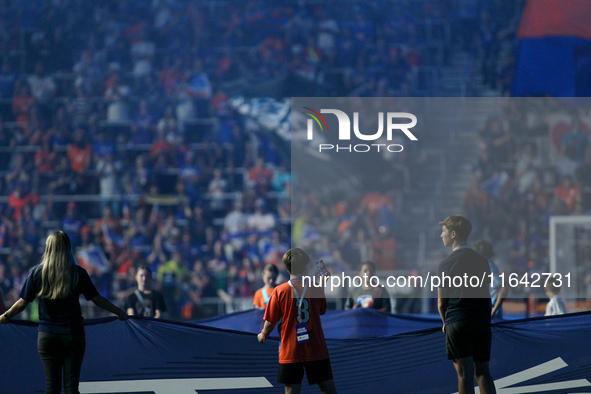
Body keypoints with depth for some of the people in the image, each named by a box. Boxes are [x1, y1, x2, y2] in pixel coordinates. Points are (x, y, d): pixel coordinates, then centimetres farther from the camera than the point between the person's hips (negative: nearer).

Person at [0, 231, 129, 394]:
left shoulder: (37, 272, -1)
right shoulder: (78, 272, -3)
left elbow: (23, 302, 3)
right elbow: (97, 299, 1)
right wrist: (119, 312, 14)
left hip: (47, 336, 1)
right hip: (73, 334, -1)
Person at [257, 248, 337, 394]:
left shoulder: (280, 291, -6)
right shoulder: (317, 288, -3)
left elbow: (271, 322, -1)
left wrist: (263, 335, 20)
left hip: (290, 352, -1)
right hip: (317, 350, 1)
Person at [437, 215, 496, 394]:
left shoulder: (446, 263, -4)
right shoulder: (482, 261, 9)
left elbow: (441, 303, -2)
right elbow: (486, 295, 11)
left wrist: (446, 323, 14)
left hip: (457, 321, -4)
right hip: (482, 322, 4)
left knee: (464, 372, -4)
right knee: (482, 371, 8)